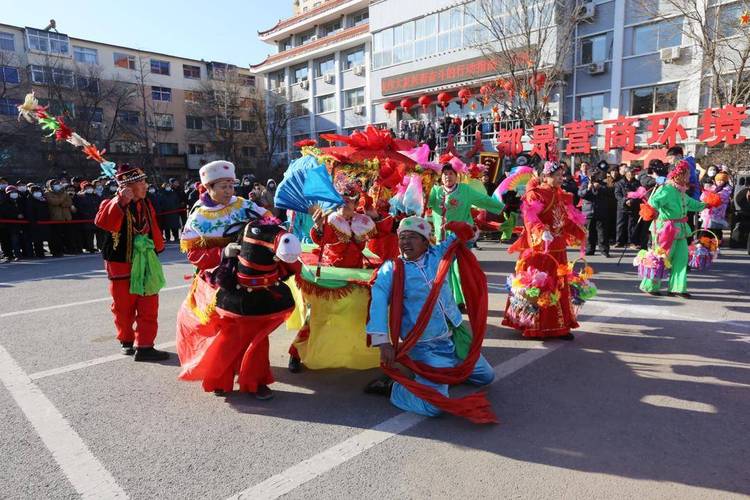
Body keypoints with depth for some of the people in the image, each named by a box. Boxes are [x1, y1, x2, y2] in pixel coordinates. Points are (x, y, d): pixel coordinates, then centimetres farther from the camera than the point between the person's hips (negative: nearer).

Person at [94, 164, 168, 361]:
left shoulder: (146, 204, 6)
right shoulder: (113, 204, -13)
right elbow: (103, 222, -33)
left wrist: (157, 248, 14)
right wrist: (121, 202, -40)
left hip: (145, 264, 5)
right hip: (121, 265, -5)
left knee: (149, 307, 2)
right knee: (124, 307, 9)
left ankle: (144, 346, 8)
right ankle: (126, 341, 29)